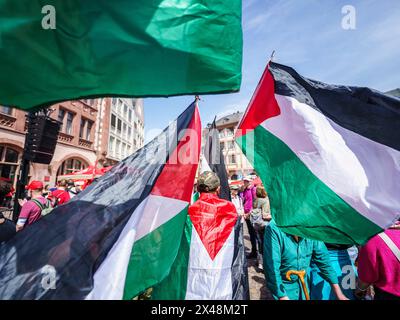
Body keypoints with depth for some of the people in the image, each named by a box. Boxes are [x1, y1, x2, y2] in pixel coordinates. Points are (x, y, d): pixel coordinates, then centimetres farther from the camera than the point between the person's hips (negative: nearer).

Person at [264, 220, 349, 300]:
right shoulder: (274, 229, -30)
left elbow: (323, 260, -5)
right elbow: (272, 268, -28)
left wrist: (339, 294, -2)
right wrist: (282, 297, -26)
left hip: (304, 285, 5)